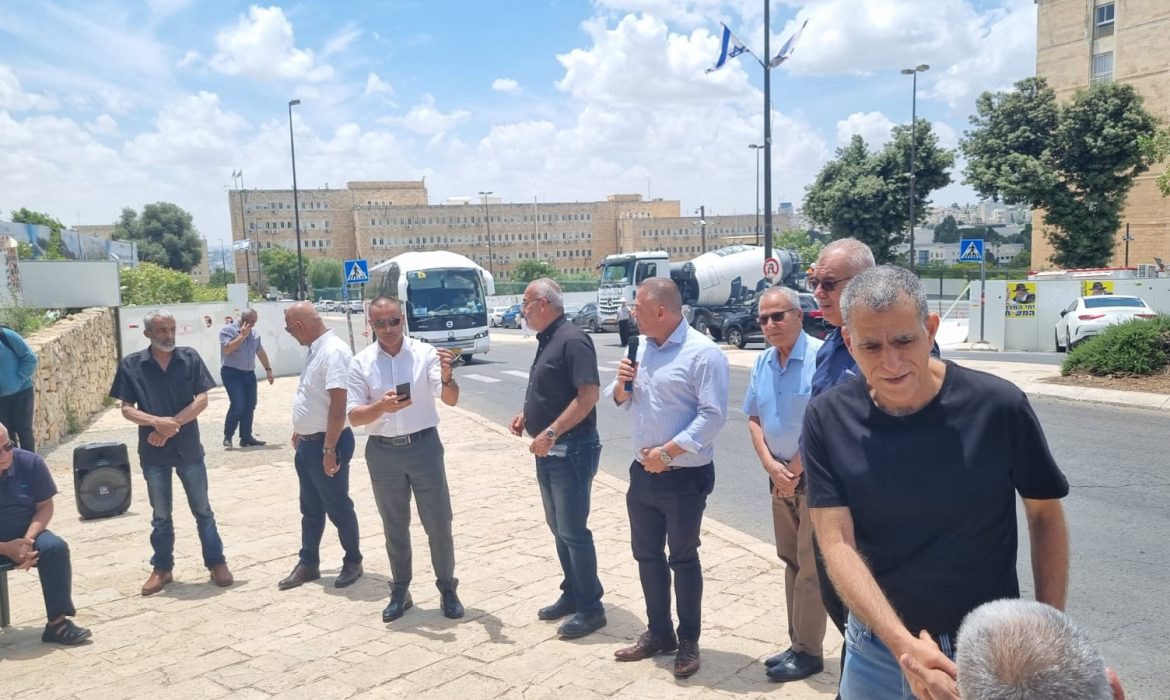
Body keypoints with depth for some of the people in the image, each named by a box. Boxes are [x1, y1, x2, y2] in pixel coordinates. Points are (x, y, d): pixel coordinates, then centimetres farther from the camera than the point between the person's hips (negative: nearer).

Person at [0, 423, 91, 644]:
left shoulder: (30, 462, -12)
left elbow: (45, 506, -5)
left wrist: (28, 539, -22)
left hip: (25, 535, 2)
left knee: (55, 547, -28)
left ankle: (58, 622, -19)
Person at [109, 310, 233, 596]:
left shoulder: (190, 358, -4)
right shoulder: (131, 365, -3)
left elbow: (202, 401, -7)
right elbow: (126, 409, -4)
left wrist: (170, 426, -16)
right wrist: (157, 422, -21)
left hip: (189, 448, 0)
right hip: (154, 452, 1)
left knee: (202, 510, 9)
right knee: (161, 515, 13)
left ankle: (217, 562, 19)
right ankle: (162, 569, 26)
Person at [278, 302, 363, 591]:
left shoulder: (333, 351, -23)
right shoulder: (316, 349, 8)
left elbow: (338, 404, -26)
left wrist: (329, 449, -26)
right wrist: (300, 431, 24)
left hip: (326, 444, -9)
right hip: (308, 443, 9)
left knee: (338, 508, 5)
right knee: (311, 509, 17)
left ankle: (353, 562, 21)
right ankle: (308, 564, 28)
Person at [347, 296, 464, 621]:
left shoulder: (425, 353, -6)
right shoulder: (361, 363, -2)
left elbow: (451, 400, -13)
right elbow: (354, 416, -4)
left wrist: (447, 375, -35)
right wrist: (382, 406, -24)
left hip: (424, 446, -1)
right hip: (383, 452, 2)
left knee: (439, 522, 5)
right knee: (394, 527, 14)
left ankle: (447, 589, 21)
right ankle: (400, 591, 29)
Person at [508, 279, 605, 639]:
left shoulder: (572, 340, -17)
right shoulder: (547, 341, 13)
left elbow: (589, 394, -25)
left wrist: (550, 432, -26)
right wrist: (526, 415, 7)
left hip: (571, 450, -10)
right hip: (549, 451, 10)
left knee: (573, 531, -3)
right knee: (559, 528, 17)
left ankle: (591, 608, 9)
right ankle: (572, 594, 29)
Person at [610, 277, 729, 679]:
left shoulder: (703, 353, -15)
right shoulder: (641, 348, 9)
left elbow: (713, 416, -20)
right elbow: (623, 401, 18)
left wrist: (668, 452, -21)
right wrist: (622, 384, -5)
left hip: (684, 477, -7)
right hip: (642, 472, 7)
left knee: (683, 559, 6)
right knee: (646, 555, 15)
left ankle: (688, 642, 23)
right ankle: (658, 633, 32)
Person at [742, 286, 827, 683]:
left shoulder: (819, 357, -18)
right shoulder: (762, 363, 6)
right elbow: (753, 419, 10)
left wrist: (794, 469, -12)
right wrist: (771, 465, -5)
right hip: (780, 478, 7)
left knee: (811, 566, 1)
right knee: (791, 561, 15)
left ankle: (809, 651, 13)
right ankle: (797, 643, 27)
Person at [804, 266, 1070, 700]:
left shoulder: (998, 406, -16)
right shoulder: (827, 420, -14)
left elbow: (1045, 515, -2)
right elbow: (837, 544, -16)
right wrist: (904, 646, -27)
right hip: (877, 646, 1)